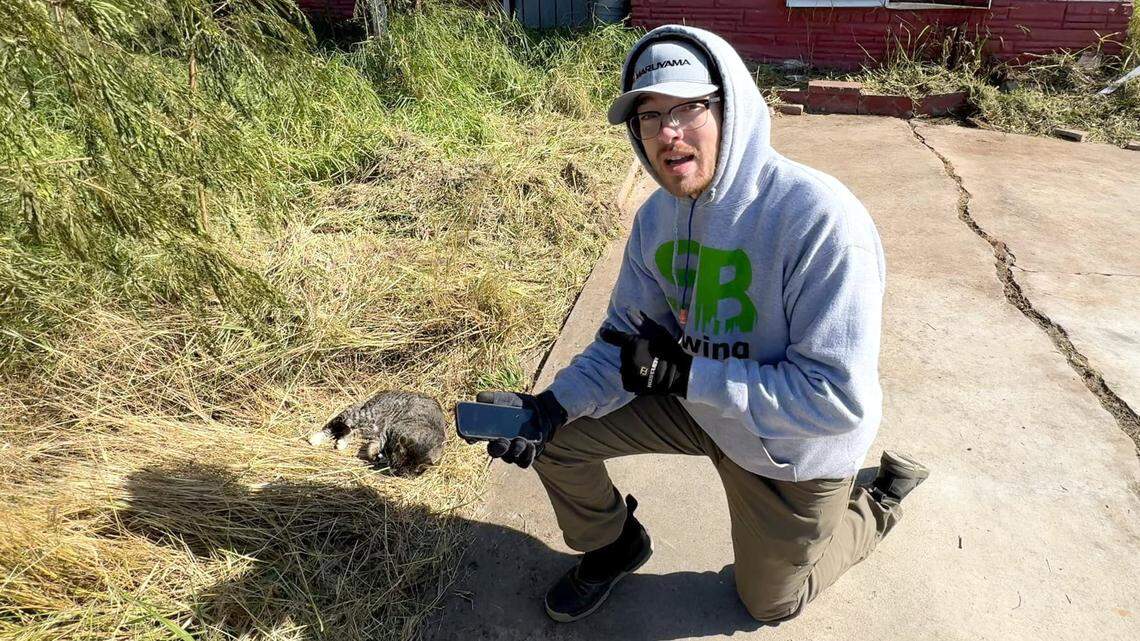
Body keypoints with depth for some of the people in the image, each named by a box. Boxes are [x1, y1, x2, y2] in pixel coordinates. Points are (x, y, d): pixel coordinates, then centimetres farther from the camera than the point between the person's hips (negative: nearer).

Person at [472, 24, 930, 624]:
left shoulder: (821, 218, -33)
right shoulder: (657, 217, -10)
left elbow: (838, 397, -32)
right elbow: (626, 339, -5)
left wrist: (687, 373, -33)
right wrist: (553, 405, -22)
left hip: (793, 445, -4)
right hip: (699, 402, 5)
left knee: (769, 602, 17)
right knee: (557, 437, -3)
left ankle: (878, 504, 39)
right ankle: (613, 544, 26)